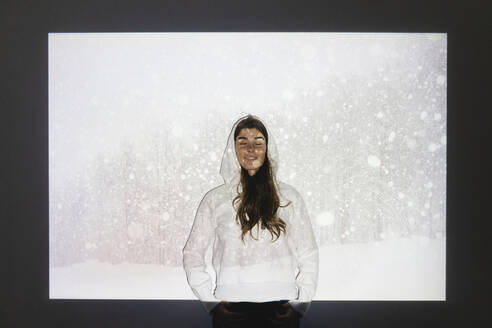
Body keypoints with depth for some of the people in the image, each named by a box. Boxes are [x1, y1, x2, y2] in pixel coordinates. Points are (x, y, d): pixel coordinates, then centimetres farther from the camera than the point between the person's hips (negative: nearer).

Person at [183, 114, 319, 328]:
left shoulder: (288, 197, 10)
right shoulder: (215, 199, 8)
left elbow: (308, 256, 10)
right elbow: (192, 254, 10)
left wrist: (301, 302, 1)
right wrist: (211, 300, 2)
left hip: (280, 309, 1)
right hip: (231, 309, 0)